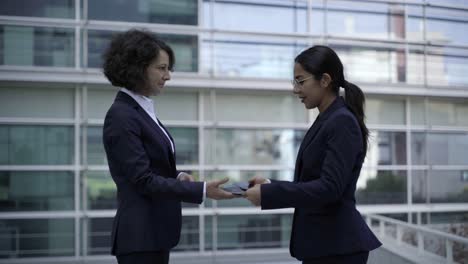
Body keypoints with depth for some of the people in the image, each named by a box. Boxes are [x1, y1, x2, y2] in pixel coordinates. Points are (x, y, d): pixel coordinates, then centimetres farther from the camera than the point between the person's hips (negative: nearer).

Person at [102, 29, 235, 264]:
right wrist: (202, 190, -22)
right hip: (140, 235, -10)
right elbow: (143, 180, -20)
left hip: (154, 231, 10)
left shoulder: (142, 110, 13)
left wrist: (178, 176, 0)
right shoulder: (121, 116, -16)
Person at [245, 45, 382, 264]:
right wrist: (272, 186, 7)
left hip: (338, 246, -9)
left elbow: (330, 187, -24)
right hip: (322, 243, 9)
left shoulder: (343, 122, -15)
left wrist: (268, 194, -22)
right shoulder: (326, 121, 14)